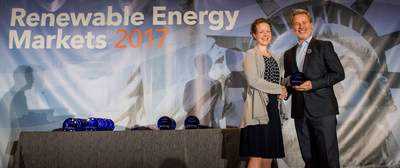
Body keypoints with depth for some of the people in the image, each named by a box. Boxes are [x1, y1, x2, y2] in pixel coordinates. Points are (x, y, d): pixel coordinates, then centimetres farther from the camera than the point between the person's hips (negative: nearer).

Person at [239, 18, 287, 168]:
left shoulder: (274, 58, 22)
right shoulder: (251, 54, 0)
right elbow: (253, 80, -14)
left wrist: (280, 93, 1)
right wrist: (279, 89, -7)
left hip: (272, 108, 7)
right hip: (257, 108, -7)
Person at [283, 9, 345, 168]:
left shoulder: (324, 46, 4)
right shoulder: (289, 54, 18)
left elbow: (339, 74, -3)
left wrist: (312, 84, -14)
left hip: (322, 109, -4)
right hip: (300, 112, 4)